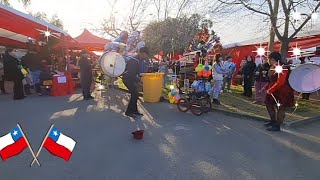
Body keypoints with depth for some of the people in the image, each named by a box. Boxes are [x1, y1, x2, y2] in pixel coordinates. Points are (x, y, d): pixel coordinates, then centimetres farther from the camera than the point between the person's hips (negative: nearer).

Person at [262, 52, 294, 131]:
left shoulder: (282, 68, -22)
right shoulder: (273, 67, 5)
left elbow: (280, 82, -28)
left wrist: (270, 90, -22)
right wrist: (266, 87, 8)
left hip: (283, 91, -10)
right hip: (274, 90, 10)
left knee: (280, 108, 2)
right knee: (269, 104, 18)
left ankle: (277, 125, 11)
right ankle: (273, 121, 32)